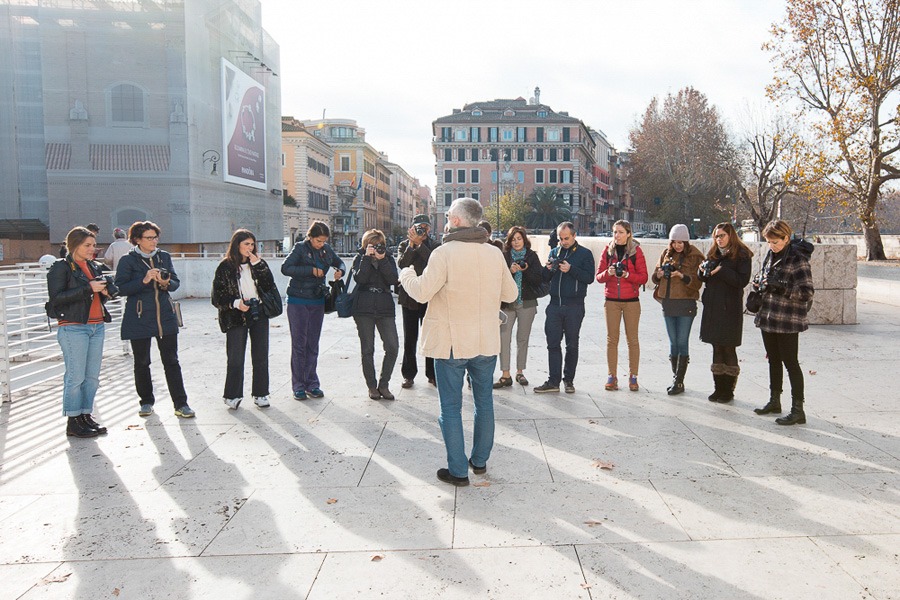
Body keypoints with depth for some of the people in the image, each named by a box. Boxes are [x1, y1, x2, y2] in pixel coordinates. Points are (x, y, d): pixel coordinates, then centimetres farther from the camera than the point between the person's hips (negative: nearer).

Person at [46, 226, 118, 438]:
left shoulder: (94, 267, 17)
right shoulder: (61, 267, -4)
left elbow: (104, 293, 27)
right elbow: (56, 297, -15)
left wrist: (105, 290, 3)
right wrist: (89, 288, -18)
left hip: (97, 326, 7)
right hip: (73, 328, -7)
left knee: (92, 376, 8)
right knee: (76, 376, -4)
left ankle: (86, 416, 17)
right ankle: (73, 422, 4)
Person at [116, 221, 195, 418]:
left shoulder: (164, 256, 8)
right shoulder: (128, 260, -3)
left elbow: (176, 282, 9)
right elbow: (121, 288, -10)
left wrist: (167, 283, -13)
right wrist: (144, 281, -21)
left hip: (165, 317, 2)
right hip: (139, 319, -2)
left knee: (171, 361, 2)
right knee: (141, 363, 9)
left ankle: (181, 404, 5)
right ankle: (146, 402, 26)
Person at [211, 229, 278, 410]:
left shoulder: (258, 263, 9)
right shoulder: (225, 266, -2)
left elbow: (269, 285, -4)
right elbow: (217, 296, -3)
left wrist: (257, 265, -11)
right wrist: (235, 303, -17)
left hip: (259, 314, 3)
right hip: (236, 317, -3)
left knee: (261, 357, 6)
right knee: (235, 359, -1)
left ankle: (260, 394, 16)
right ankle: (233, 395, 13)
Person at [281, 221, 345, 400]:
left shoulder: (326, 250, 6)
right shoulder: (300, 248, -7)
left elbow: (339, 262, 23)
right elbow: (285, 268, -18)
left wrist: (340, 271, -1)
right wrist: (311, 270, -21)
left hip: (317, 302, 4)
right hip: (298, 302, -4)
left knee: (313, 344, 8)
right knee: (299, 344, -1)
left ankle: (312, 384, 14)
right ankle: (298, 385, 6)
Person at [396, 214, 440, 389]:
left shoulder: (435, 245, 5)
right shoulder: (405, 245, 7)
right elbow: (402, 264, -11)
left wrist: (420, 243, -17)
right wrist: (412, 244, -15)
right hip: (409, 296, 1)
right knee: (409, 339, 6)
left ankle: (432, 374, 15)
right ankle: (408, 375, 15)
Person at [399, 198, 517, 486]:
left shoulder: (444, 253, -17)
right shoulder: (495, 253, 0)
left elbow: (422, 292, -18)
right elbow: (511, 293, 8)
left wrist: (407, 275, 2)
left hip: (451, 343, -5)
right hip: (486, 341, 5)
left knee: (451, 408, 5)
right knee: (484, 402, 18)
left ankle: (458, 471, 9)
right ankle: (480, 460, 31)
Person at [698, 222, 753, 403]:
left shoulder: (741, 255, -4)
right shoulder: (713, 254, 14)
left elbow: (743, 280, -14)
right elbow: (705, 278, 18)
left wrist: (721, 271, -19)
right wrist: (703, 270, -3)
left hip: (730, 308, -6)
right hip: (712, 306, 6)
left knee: (728, 349, -2)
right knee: (717, 348, 9)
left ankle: (728, 390, 7)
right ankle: (719, 388, 16)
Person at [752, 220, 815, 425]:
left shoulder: (797, 260, -14)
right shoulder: (771, 255, 9)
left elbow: (807, 292, -17)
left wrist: (781, 287, -24)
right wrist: (760, 284, 4)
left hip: (787, 321, -8)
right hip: (768, 316, 8)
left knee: (790, 363, -4)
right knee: (774, 361, 17)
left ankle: (798, 410, 2)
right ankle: (774, 401, 30)